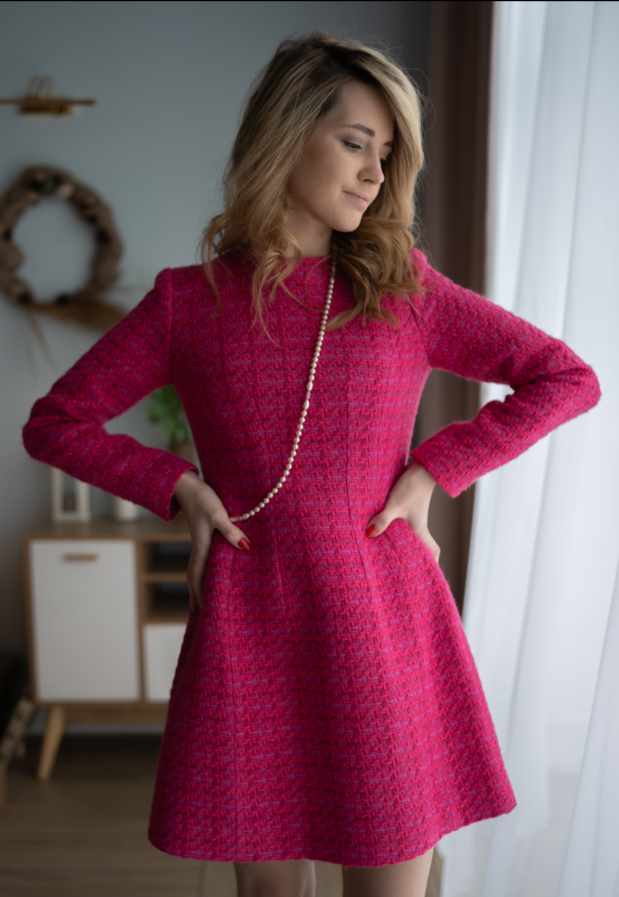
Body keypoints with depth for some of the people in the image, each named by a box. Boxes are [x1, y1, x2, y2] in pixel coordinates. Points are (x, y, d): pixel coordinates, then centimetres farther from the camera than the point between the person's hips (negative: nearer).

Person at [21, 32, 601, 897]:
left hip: (383, 623, 0)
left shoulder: (408, 291, 2)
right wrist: (178, 485, -5)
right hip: (249, 630, 0)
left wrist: (432, 471, -4)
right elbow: (54, 424, 8)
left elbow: (569, 378, 4)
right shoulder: (189, 299, 1)